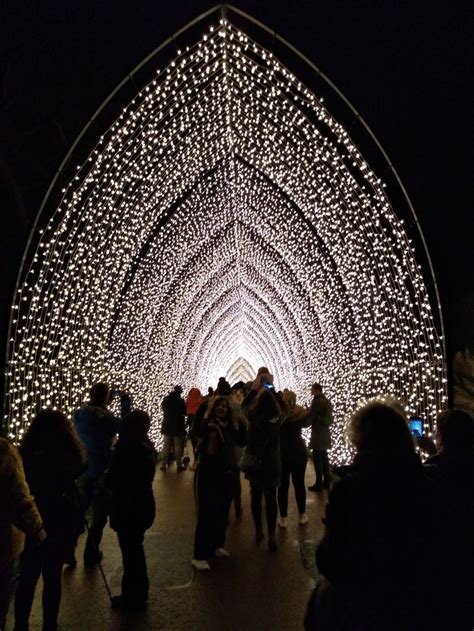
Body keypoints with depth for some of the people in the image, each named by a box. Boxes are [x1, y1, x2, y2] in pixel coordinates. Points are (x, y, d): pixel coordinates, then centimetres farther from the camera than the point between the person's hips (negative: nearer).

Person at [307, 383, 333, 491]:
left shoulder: (317, 401, -16)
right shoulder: (327, 401, 12)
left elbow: (310, 417, -13)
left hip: (318, 433, -9)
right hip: (325, 432, 9)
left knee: (317, 458, -4)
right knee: (324, 457, 13)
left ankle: (319, 483, -3)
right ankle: (326, 482, 18)